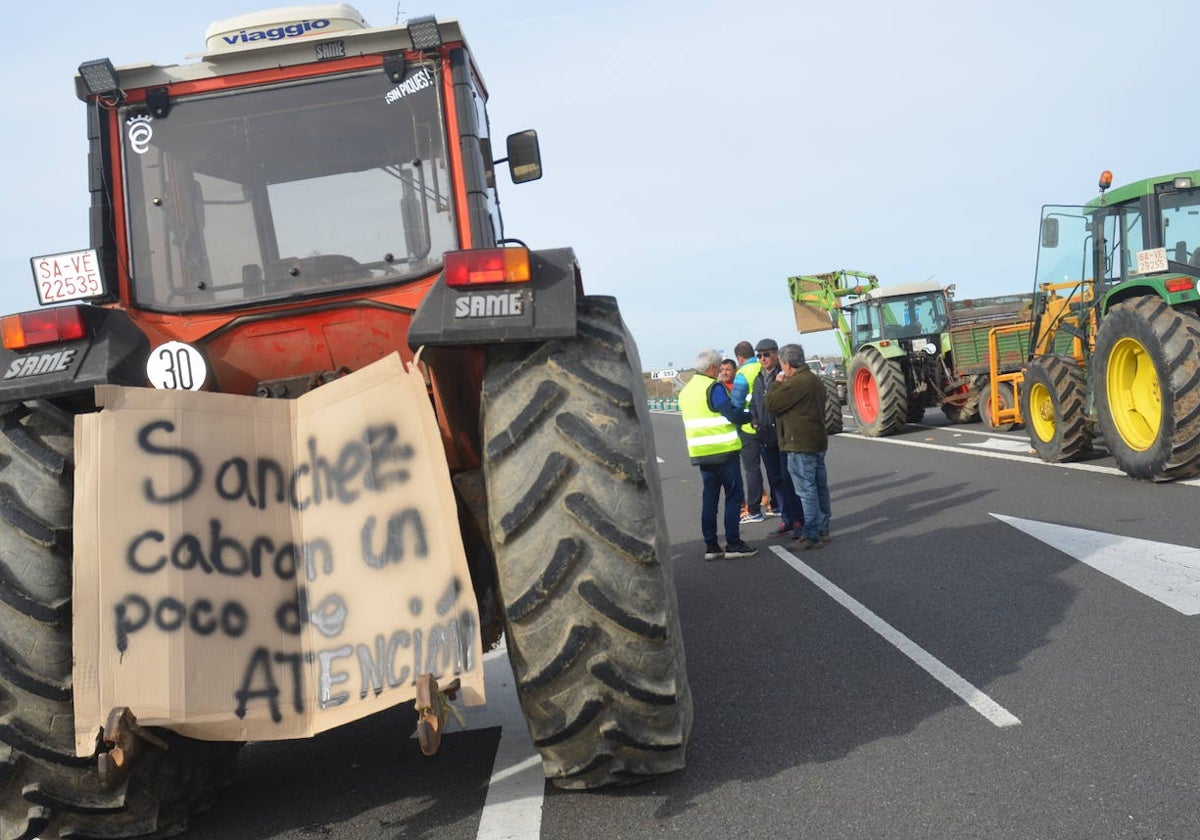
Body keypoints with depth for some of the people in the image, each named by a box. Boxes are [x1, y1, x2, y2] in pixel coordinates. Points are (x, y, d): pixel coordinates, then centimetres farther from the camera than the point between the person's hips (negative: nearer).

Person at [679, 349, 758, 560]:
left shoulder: (686, 391, 13)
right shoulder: (713, 388, -13)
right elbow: (733, 415, -18)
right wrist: (753, 415, -2)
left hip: (700, 453, 7)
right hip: (723, 450, -7)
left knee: (709, 497, 11)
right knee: (734, 495, 1)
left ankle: (710, 545, 11)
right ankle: (733, 544, 1)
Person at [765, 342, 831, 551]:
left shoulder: (796, 383, -19)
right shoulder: (815, 380, 15)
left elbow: (772, 404, -15)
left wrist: (777, 383, 0)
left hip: (801, 446, -10)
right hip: (818, 442, 10)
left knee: (807, 490, -7)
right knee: (820, 487, 14)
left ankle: (812, 536, -5)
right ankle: (823, 530, 22)